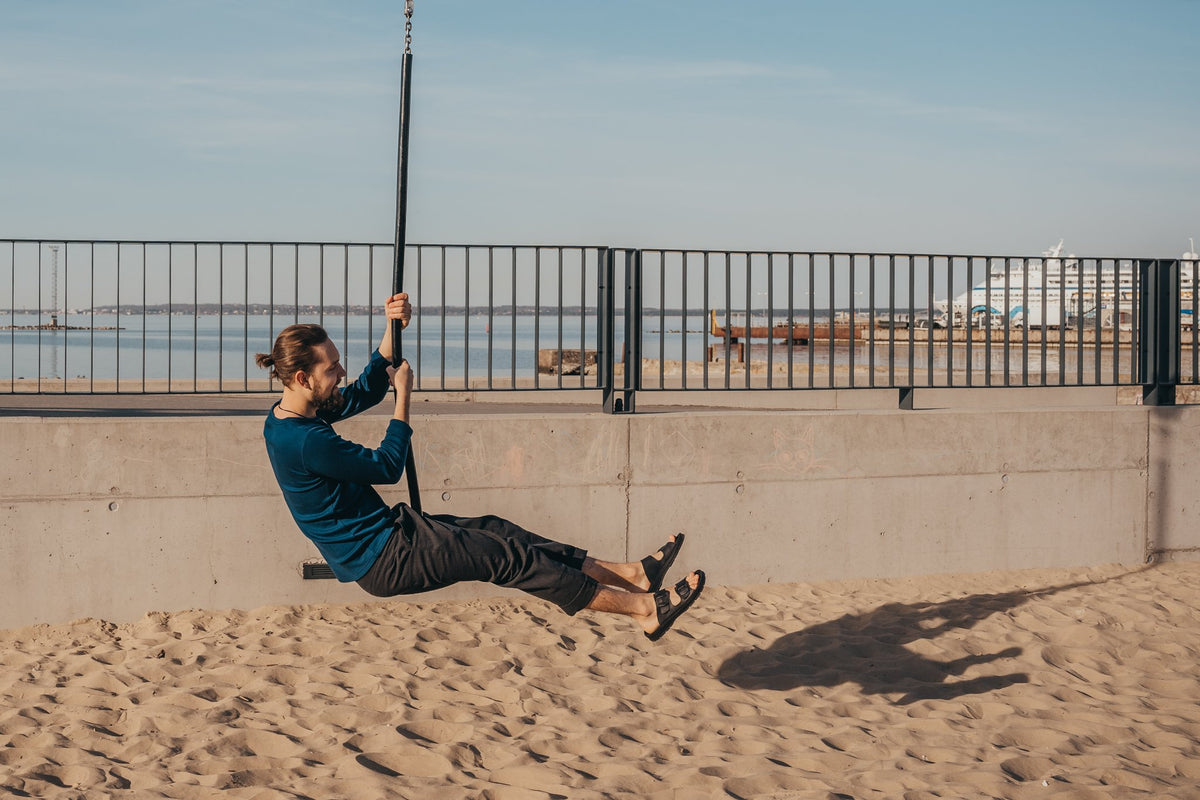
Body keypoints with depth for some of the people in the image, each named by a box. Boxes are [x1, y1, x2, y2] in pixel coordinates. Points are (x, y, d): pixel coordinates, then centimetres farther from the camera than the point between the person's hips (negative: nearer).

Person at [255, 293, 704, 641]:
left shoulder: (287, 418, 4)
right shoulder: (304, 441, -27)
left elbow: (364, 393, 16)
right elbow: (387, 467, -17)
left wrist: (392, 330, 4)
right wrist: (404, 397, -8)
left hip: (383, 533, 10)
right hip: (384, 560, -10)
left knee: (495, 531, 10)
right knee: (507, 556, -8)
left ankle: (628, 574, 15)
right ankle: (644, 608, -1)